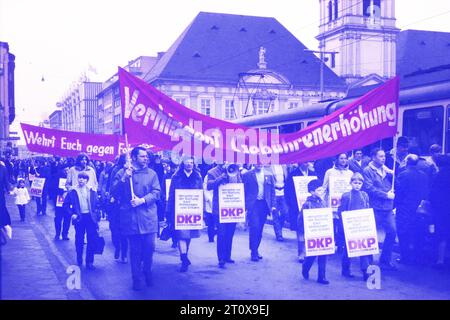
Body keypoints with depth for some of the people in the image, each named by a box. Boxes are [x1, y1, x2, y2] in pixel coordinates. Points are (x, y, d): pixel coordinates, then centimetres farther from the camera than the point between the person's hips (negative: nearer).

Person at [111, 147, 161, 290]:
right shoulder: (121, 173, 7)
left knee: (149, 247, -1)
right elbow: (114, 192, 1)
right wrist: (124, 178, -12)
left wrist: (142, 200, -13)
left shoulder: (152, 173, 9)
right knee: (135, 250, 3)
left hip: (148, 217, 1)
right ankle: (136, 278, 15)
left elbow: (156, 192, 1)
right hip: (130, 217, -1)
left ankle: (148, 273, 23)